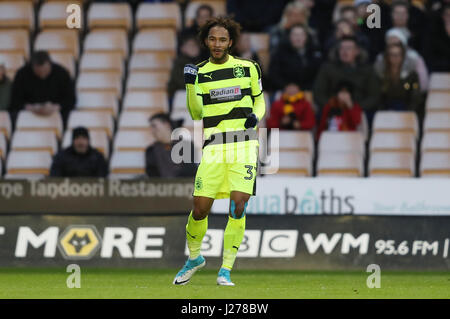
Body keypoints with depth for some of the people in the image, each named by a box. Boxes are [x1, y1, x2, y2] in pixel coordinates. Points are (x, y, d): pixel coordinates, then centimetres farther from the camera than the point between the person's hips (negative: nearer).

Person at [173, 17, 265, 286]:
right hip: (214, 146, 1)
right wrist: (190, 84, -12)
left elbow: (259, 100, 21)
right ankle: (194, 258, 25)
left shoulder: (248, 68, 9)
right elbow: (196, 114, 2)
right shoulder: (199, 73, 8)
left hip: (244, 144, -1)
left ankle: (226, 271, -2)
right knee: (200, 207, -4)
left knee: (238, 207, -13)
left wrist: (256, 116, -1)